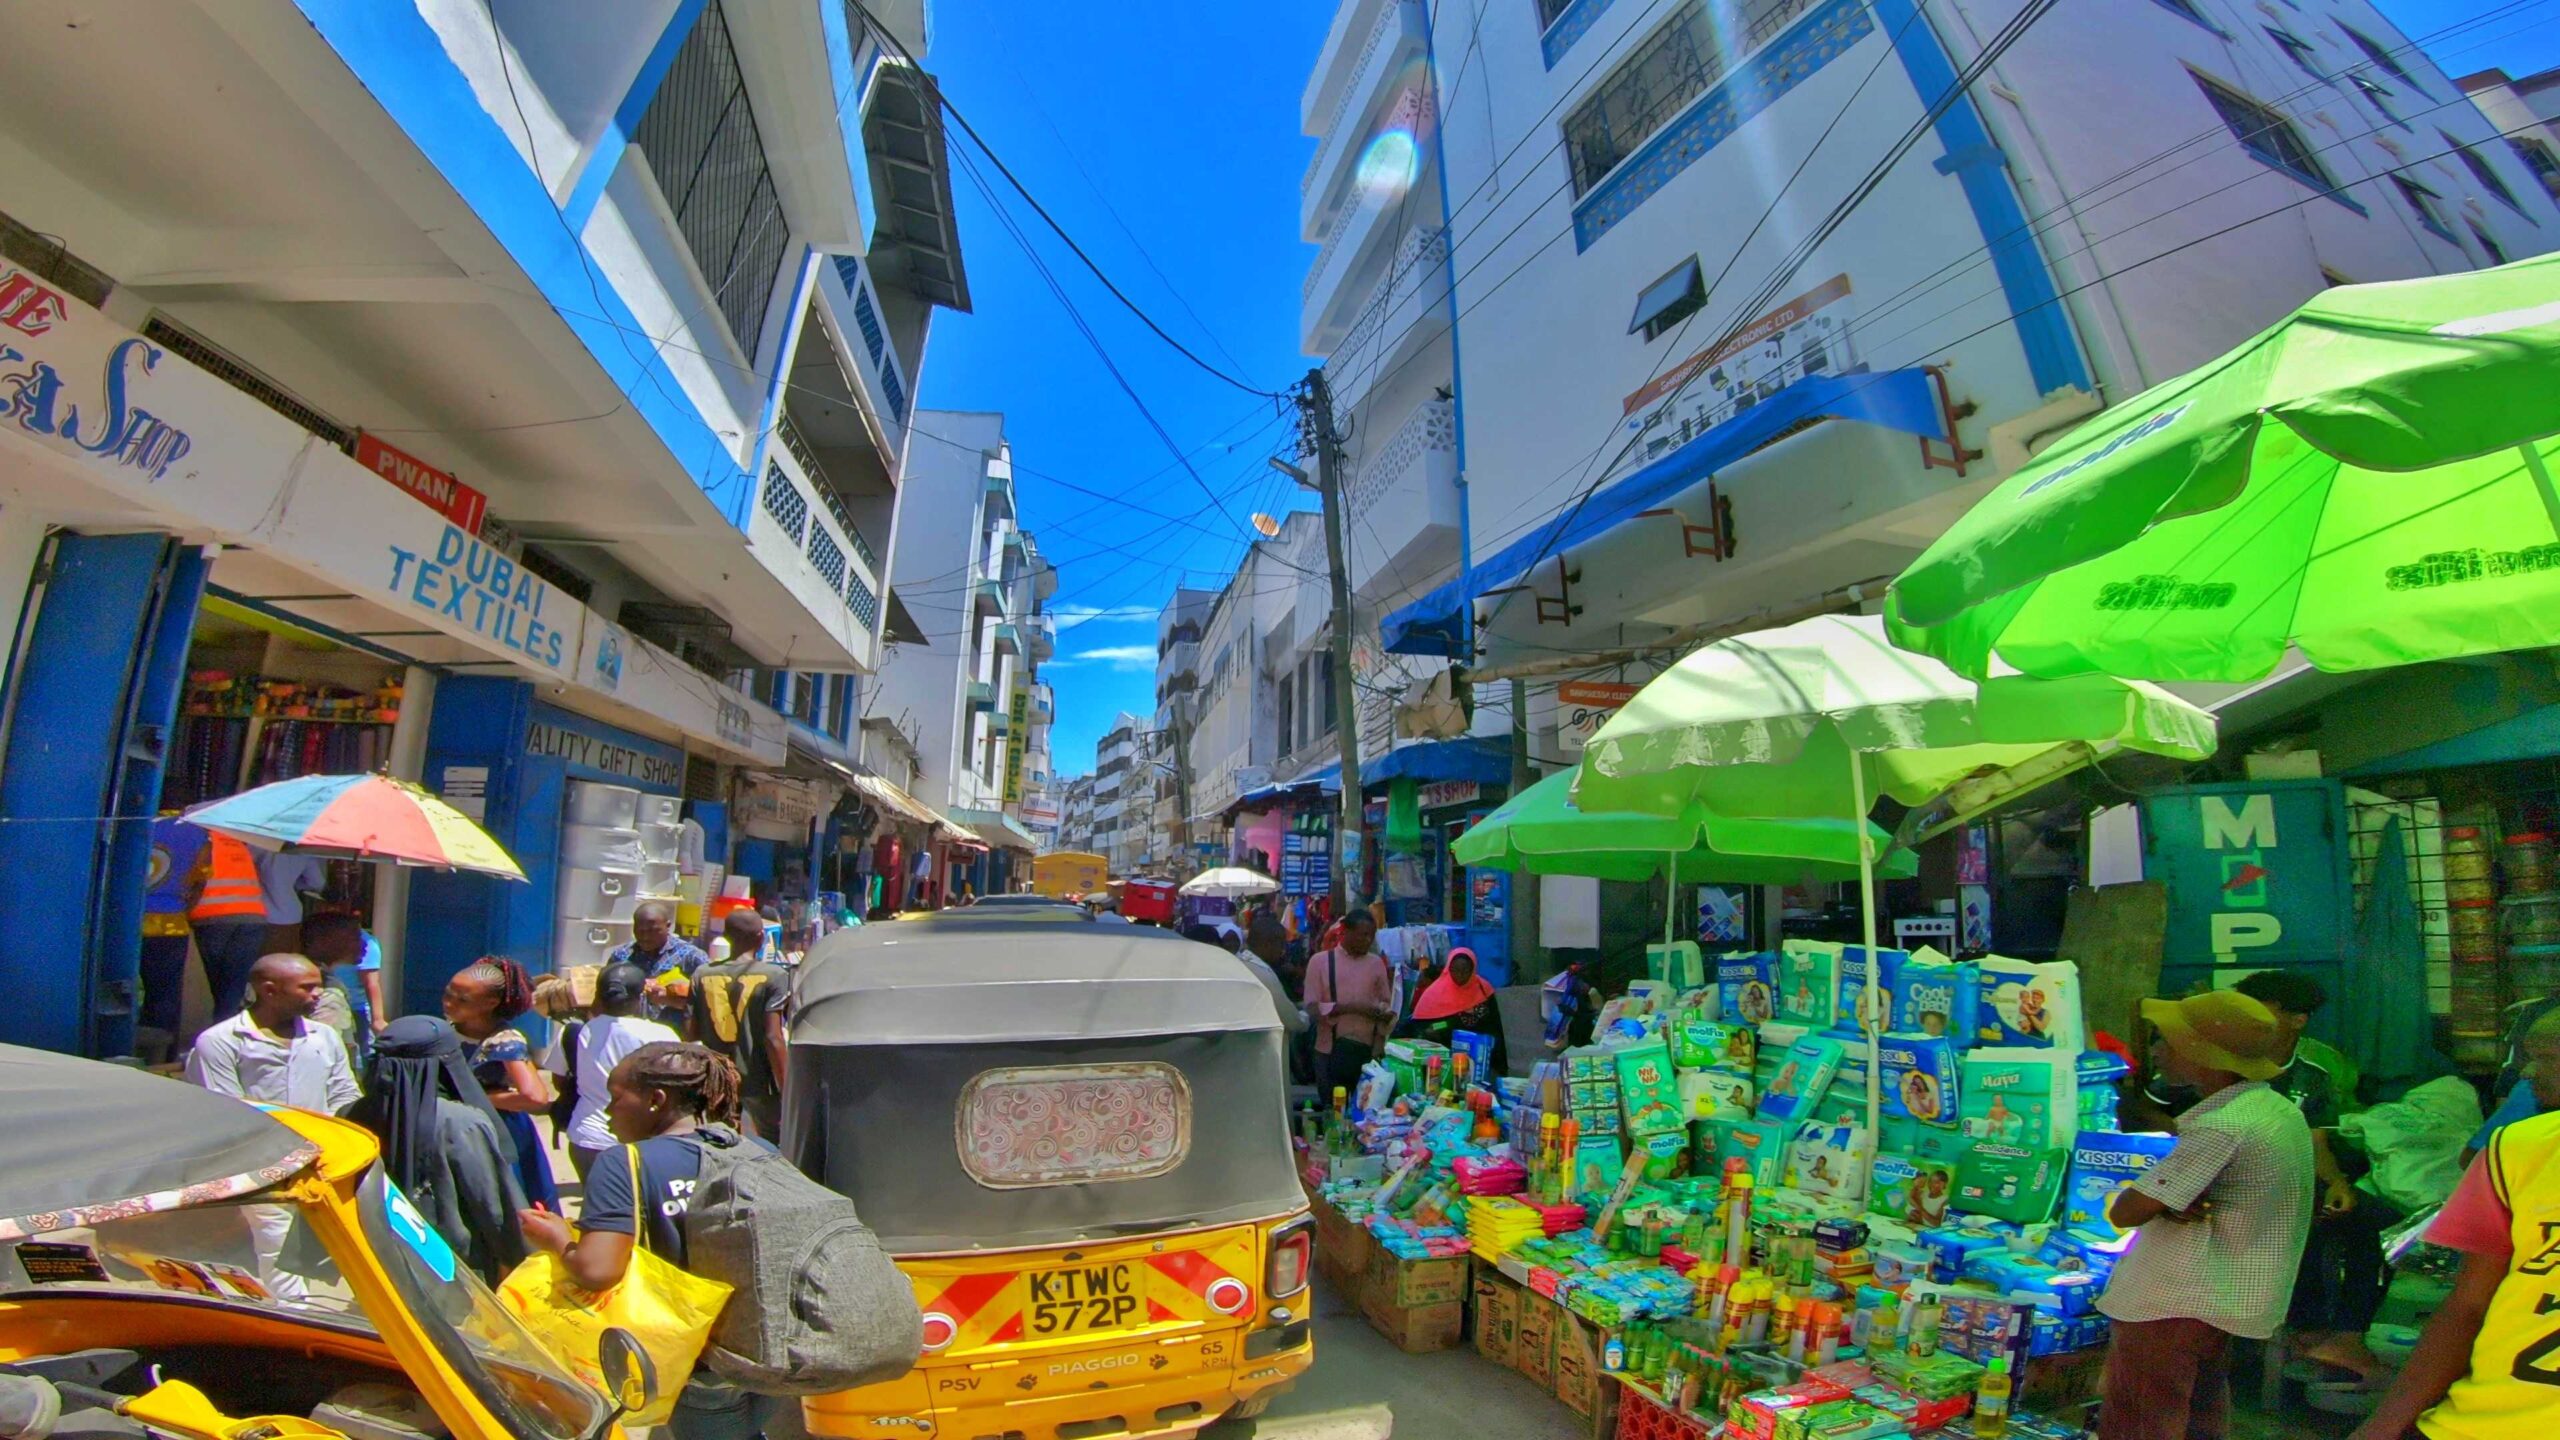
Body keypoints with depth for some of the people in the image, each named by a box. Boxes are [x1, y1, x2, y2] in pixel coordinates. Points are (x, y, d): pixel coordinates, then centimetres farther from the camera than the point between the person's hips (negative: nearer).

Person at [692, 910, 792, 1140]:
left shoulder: (702, 975, 1)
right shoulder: (773, 976, -12)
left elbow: (693, 1033, 1)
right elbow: (773, 1038, -16)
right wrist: (787, 1090, -11)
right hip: (759, 1081, -4)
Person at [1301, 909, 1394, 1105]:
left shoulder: (1377, 963, 6)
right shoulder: (1320, 961, -2)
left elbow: (1388, 1004, 9)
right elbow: (1312, 1007, -8)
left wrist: (1384, 1013, -13)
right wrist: (1351, 1007, -18)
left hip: (1369, 1050, 2)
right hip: (1331, 1050, -2)